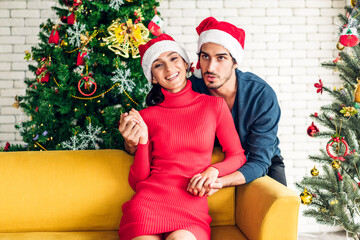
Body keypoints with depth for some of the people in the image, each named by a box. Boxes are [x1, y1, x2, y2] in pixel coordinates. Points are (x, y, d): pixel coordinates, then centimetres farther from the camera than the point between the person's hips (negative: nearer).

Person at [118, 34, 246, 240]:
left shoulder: (214, 105, 8)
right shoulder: (146, 116, 7)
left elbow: (238, 156, 14)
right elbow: (138, 180, 8)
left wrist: (214, 170, -5)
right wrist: (142, 140, -6)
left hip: (193, 206, 0)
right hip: (151, 199, 0)